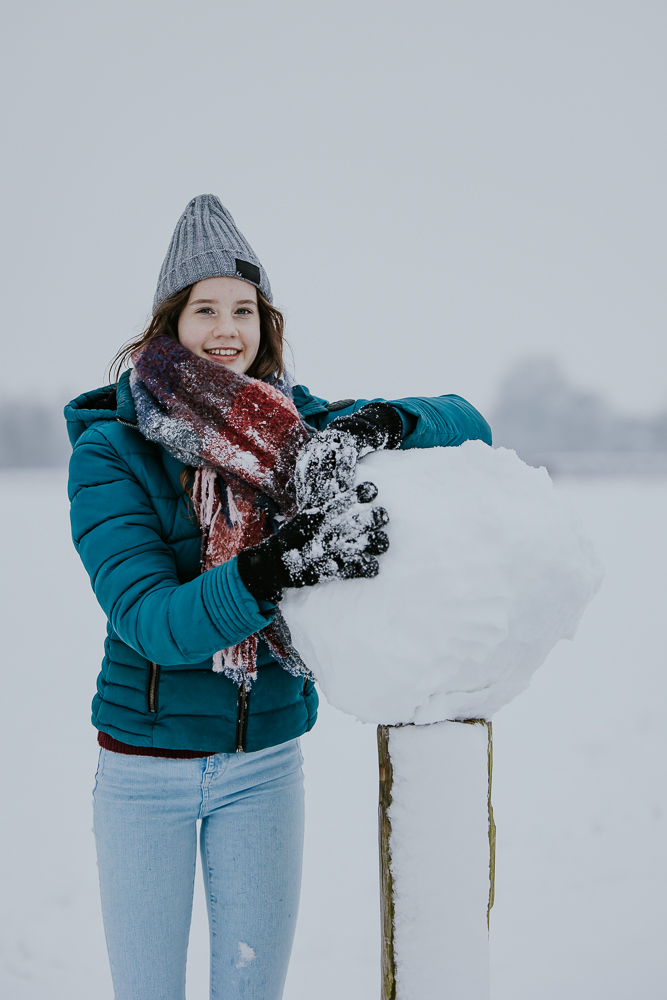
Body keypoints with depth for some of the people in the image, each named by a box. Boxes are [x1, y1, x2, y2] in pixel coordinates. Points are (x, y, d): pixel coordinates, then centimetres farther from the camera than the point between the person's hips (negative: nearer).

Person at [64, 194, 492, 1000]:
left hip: (265, 763, 2)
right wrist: (278, 564, -41)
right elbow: (149, 620, -24)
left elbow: (466, 423, -2)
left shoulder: (297, 427, -3)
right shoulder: (109, 450, -12)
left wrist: (379, 424, -25)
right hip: (145, 765, -2)